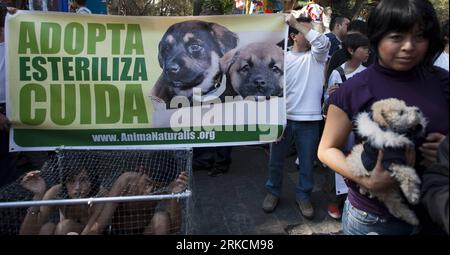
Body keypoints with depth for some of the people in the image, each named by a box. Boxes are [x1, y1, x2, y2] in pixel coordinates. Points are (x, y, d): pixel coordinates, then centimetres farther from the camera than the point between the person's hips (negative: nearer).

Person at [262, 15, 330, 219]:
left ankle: (303, 195, 32)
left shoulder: (316, 56, 3)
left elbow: (322, 42, -21)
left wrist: (296, 23, -18)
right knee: (276, 160, 14)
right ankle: (273, 191, 35)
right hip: (283, 118, 0)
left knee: (307, 163, 12)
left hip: (309, 120, 0)